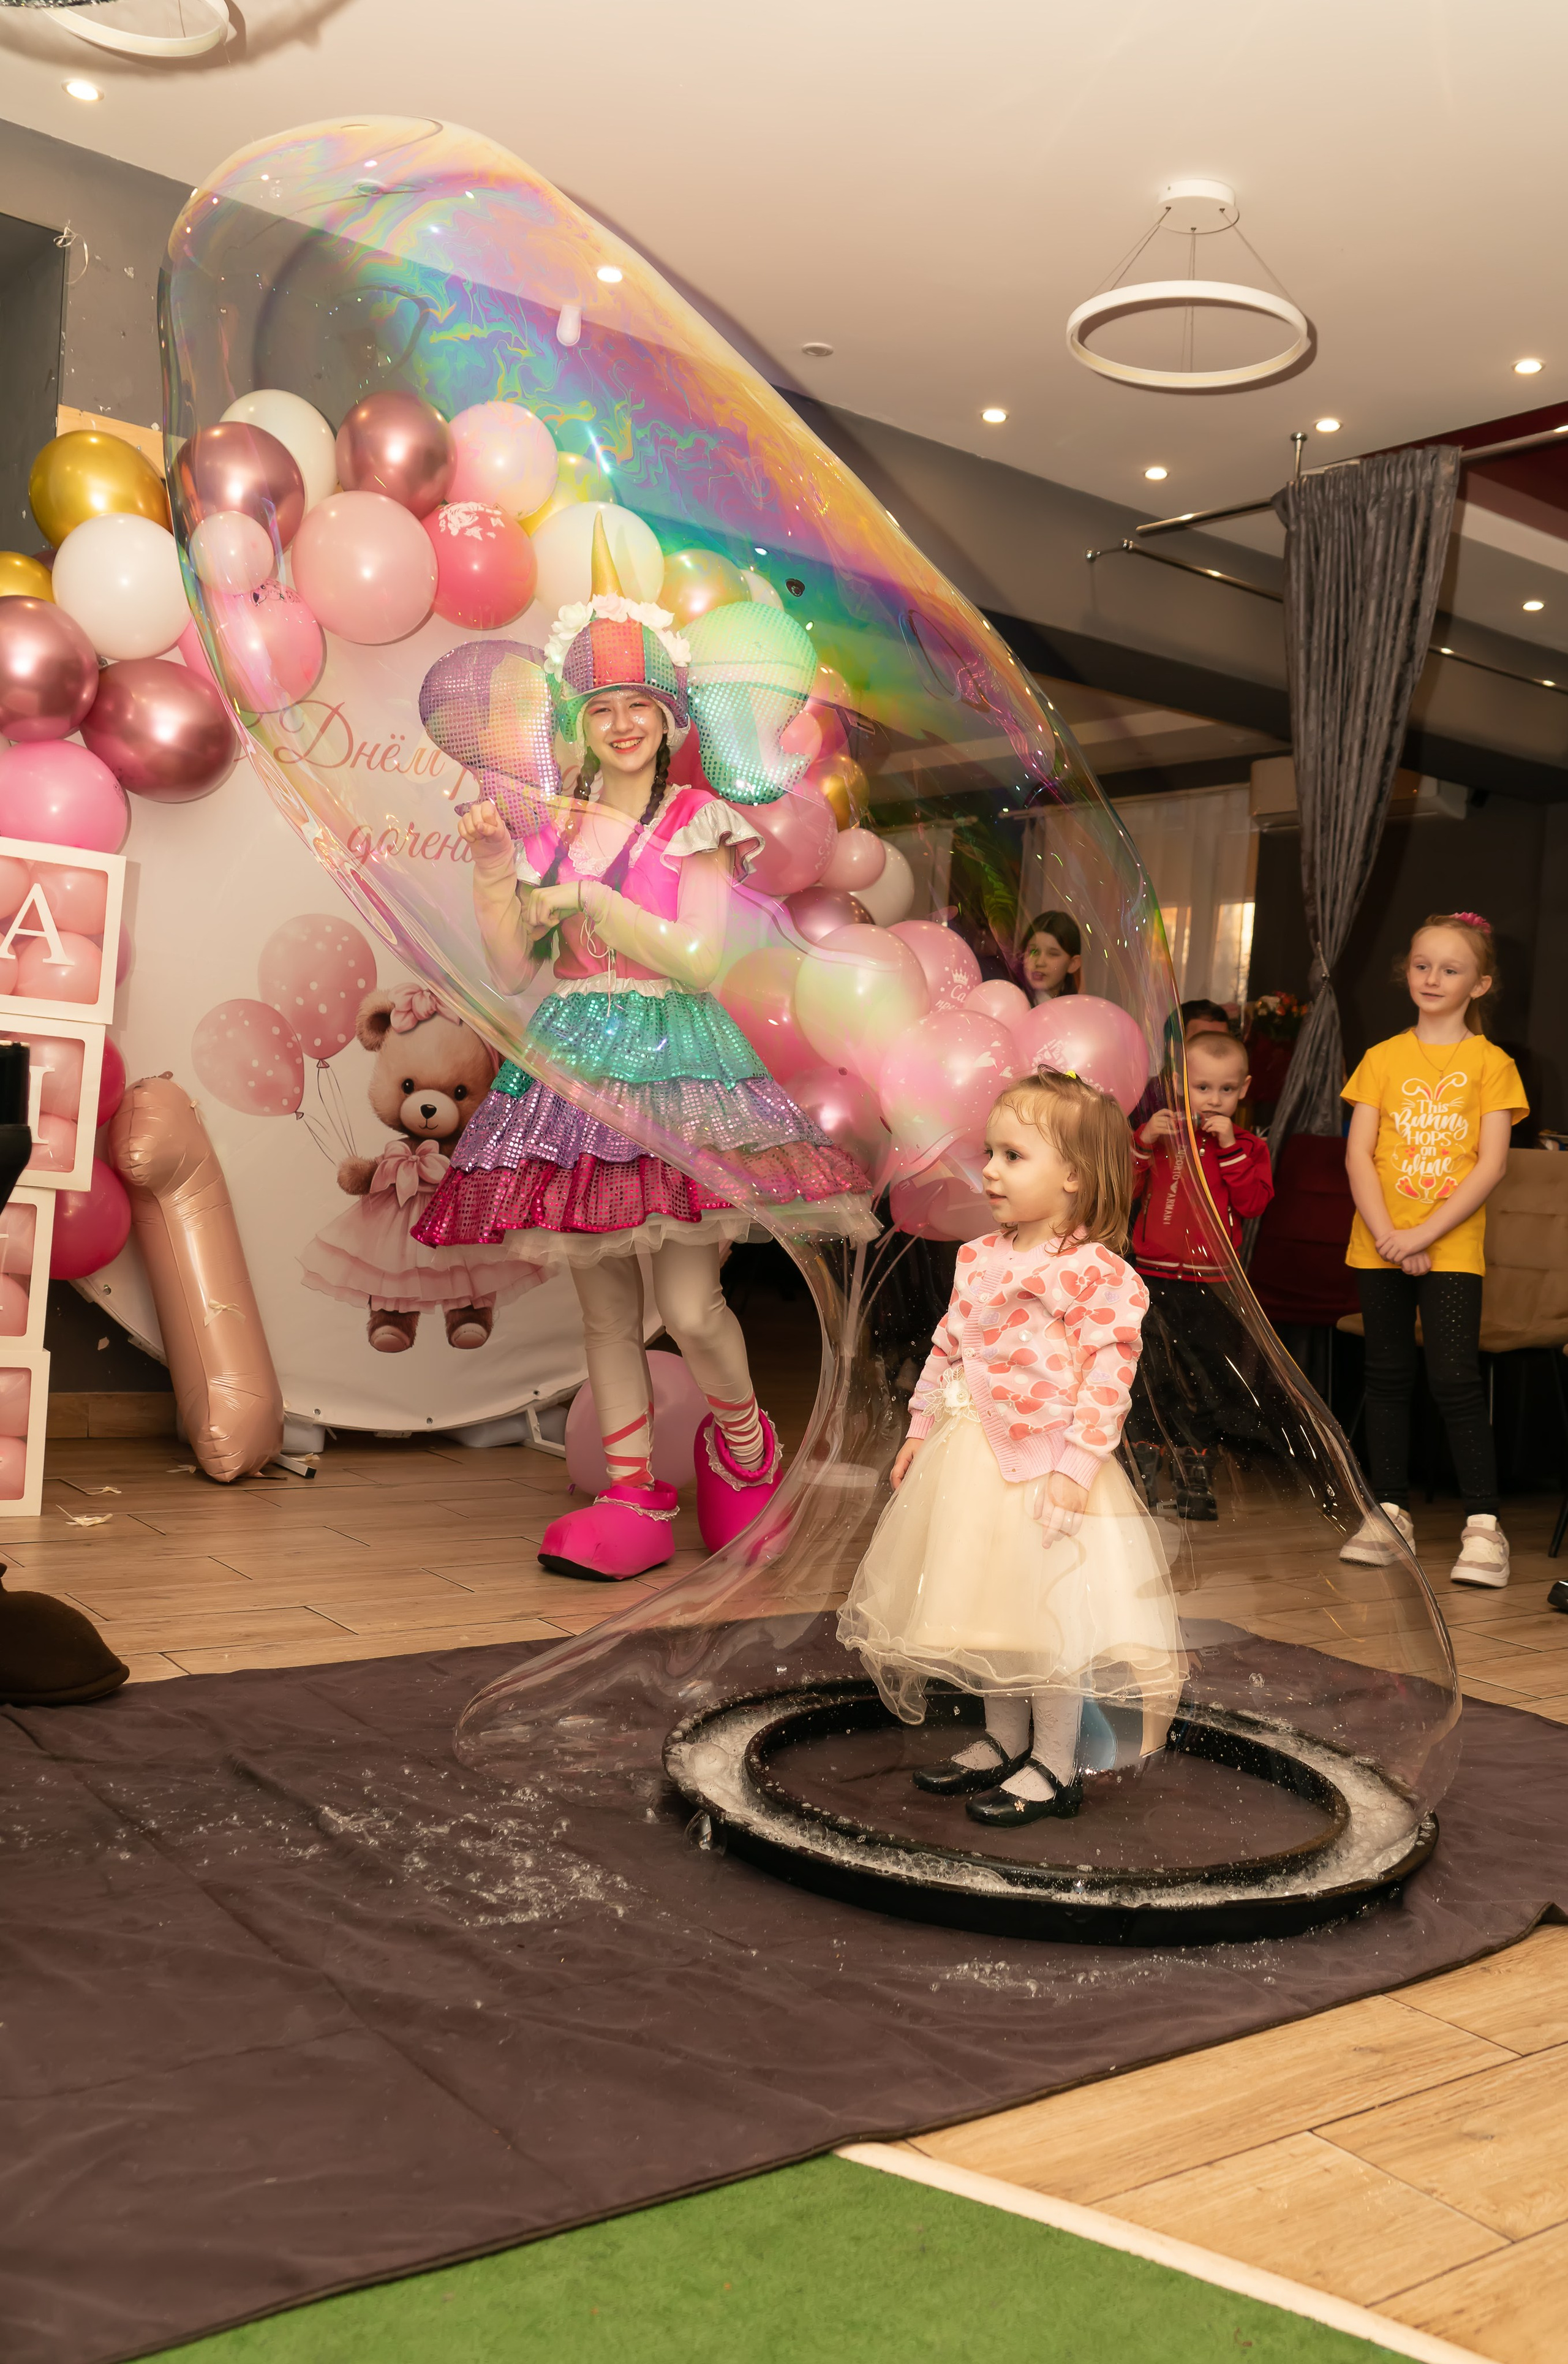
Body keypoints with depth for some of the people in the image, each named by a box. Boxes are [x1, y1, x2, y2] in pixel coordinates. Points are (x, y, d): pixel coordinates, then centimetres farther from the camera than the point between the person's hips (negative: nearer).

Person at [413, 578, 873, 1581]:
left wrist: (594, 900, -12)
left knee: (689, 1304, -11)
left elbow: (701, 960, -9)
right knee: (606, 1307, 5)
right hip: (575, 1065, 4)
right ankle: (637, 1497, 13)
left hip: (676, 1063, -4)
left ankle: (744, 1443, 18)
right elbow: (513, 969, 8)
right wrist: (491, 865, -1)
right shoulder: (554, 830, 13)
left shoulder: (696, 822, 2)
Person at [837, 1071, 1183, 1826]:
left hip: (1043, 1468, -8)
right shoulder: (981, 1259, 8)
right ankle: (1002, 1740, 34)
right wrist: (921, 1431, 14)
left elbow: (1108, 1377, -18)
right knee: (987, 1609, 17)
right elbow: (948, 1347, 15)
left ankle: (1055, 1764, 17)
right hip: (970, 1460, 8)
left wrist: (1075, 1467, -22)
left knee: (1046, 1611, 1)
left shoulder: (1097, 1275, -15)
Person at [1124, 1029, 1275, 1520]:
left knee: (1206, 1387, 8)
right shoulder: (1160, 1132, 5)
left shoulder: (1248, 1148, 6)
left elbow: (1253, 1203, -10)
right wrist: (1143, 1143, -14)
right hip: (1155, 1279, -1)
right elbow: (1122, 1192, -2)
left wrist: (1229, 1147, -15)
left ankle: (1195, 1482, 22)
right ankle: (1143, 1476, 12)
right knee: (1146, 1379, -1)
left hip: (1212, 1285, 1)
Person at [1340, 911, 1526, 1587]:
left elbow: (1491, 1165, -7)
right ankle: (1391, 1513, 17)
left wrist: (1421, 1235, -14)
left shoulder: (1490, 1063, 1)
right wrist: (1386, 1235, -12)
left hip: (1451, 1246, -3)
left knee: (1455, 1380, -10)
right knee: (1387, 1377, 8)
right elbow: (1358, 1156, 2)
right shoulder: (1383, 1058, 8)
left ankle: (1483, 1524, -3)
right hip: (1379, 1245, 3)